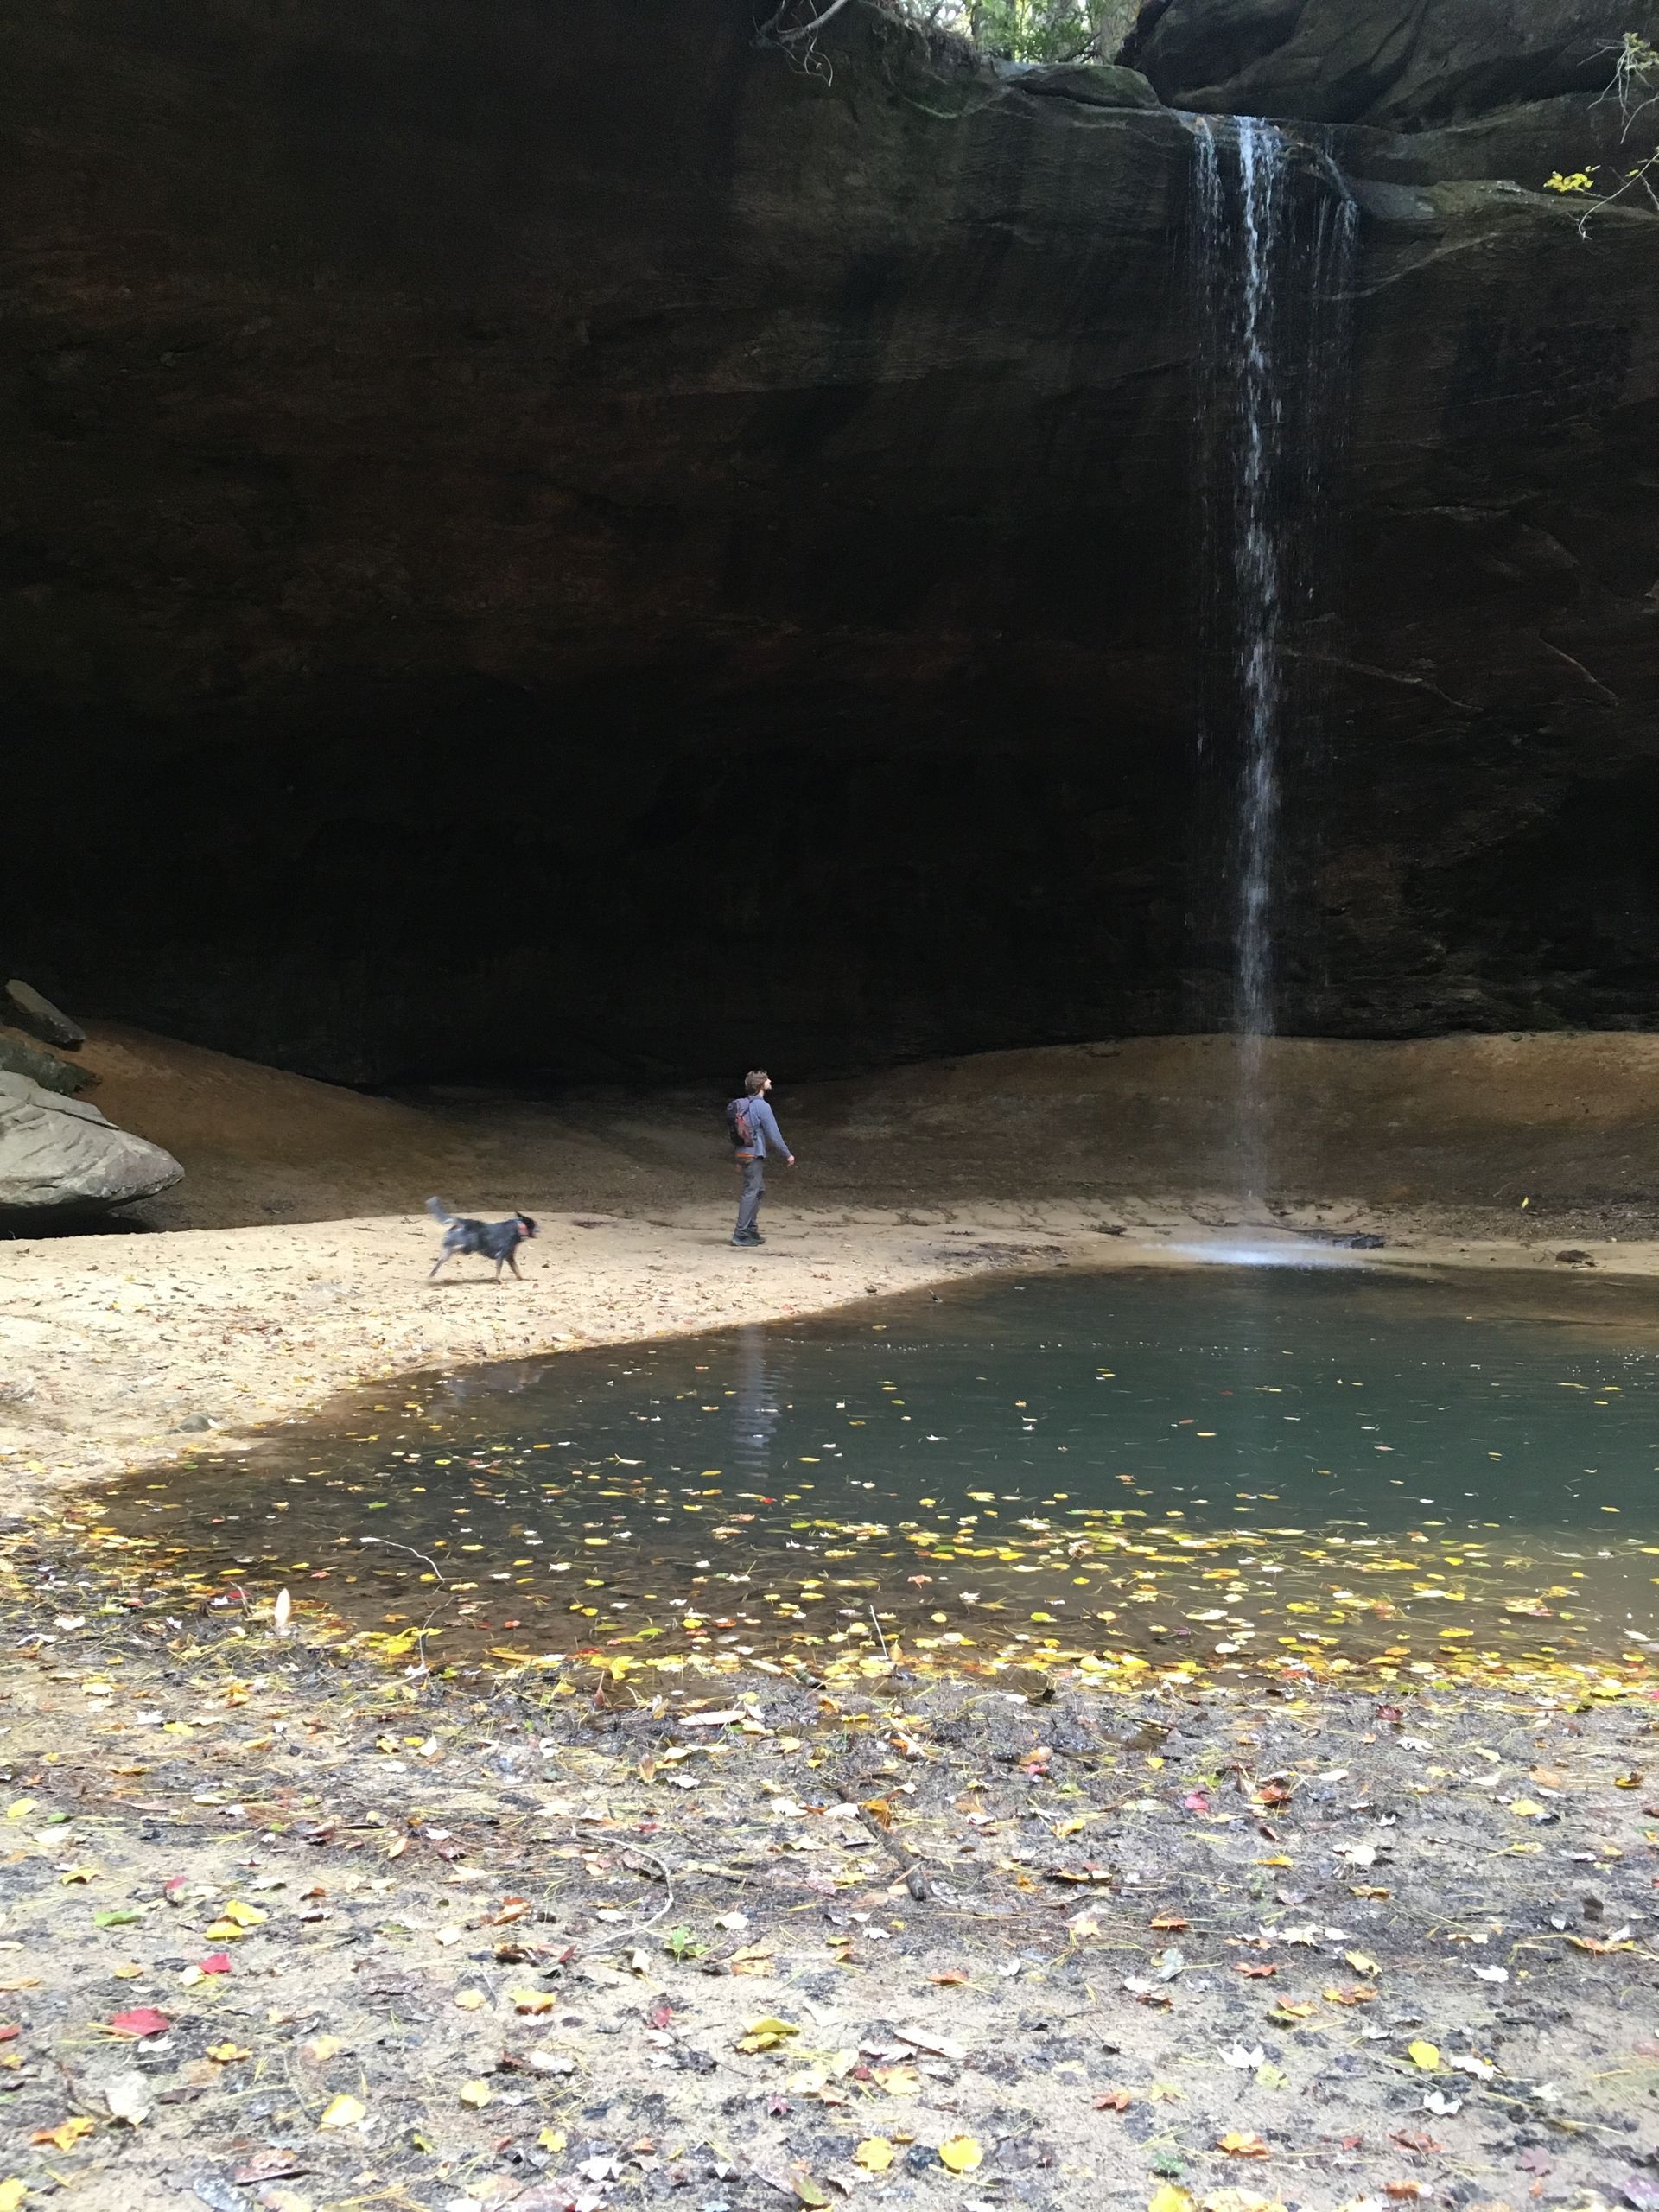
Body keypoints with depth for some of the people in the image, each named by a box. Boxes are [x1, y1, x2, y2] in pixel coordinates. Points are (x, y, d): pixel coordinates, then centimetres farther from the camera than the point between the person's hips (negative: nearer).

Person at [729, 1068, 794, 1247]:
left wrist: (740, 1161, 23)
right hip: (754, 1155, -9)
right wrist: (788, 1154, -2)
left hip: (744, 1154, 9)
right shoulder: (761, 1107, -15)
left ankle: (751, 1231, 19)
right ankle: (741, 1234, -8)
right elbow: (774, 1135, -13)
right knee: (751, 1192, -7)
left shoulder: (743, 1105, 13)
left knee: (759, 1190, 16)